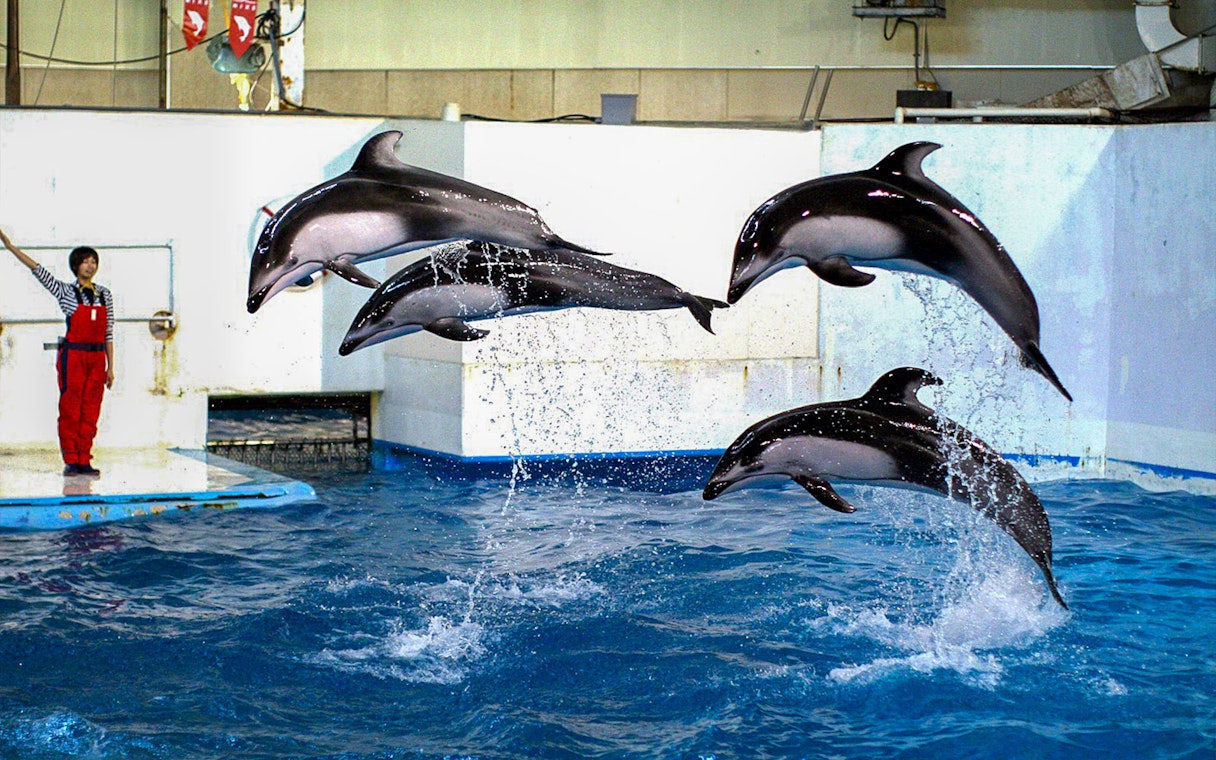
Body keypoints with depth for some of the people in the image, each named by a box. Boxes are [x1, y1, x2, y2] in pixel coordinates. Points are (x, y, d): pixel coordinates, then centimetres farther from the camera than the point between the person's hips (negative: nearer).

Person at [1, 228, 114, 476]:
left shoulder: (104, 294, 10)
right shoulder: (66, 291, 1)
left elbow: (108, 333, 10)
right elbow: (38, 270, -7)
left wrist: (110, 367, 8)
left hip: (97, 357, 3)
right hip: (73, 356, -3)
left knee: (91, 411, 3)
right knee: (70, 409, -2)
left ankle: (84, 460, 8)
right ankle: (71, 460, 4)